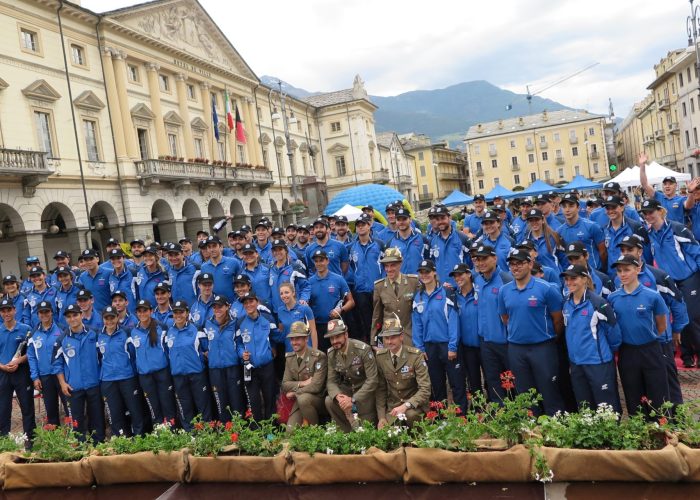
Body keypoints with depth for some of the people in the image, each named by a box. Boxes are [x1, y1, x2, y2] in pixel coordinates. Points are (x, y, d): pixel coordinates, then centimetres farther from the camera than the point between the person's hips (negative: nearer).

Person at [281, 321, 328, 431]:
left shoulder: (319, 356, -15)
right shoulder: (289, 358, 6)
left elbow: (316, 386, -22)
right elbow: (285, 384, 2)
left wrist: (295, 393, -11)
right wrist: (302, 383, -15)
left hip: (318, 400, -5)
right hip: (299, 401, 5)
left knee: (303, 398, -35)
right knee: (290, 431, -13)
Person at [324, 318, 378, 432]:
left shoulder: (363, 349, -23)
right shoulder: (331, 353, -5)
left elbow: (372, 380, -24)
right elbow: (331, 381, -4)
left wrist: (353, 399, -29)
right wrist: (338, 396, -28)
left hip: (365, 390, -5)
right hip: (346, 389, 5)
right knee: (329, 401, -23)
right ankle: (348, 432, -5)